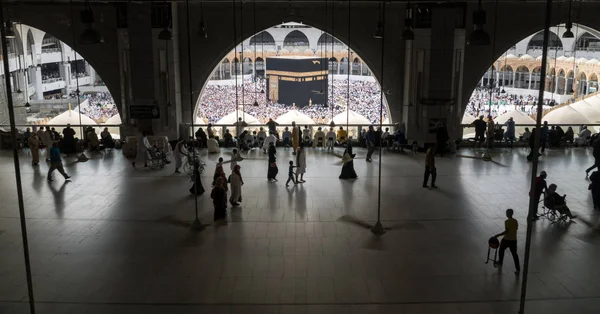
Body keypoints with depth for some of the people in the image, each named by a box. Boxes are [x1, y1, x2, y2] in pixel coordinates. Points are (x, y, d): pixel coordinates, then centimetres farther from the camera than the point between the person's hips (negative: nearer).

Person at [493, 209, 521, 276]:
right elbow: (516, 229, 12)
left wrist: (497, 235, -21)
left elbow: (506, 231, -23)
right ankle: (518, 270, 2)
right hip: (514, 240, 5)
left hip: (506, 239, -5)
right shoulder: (516, 221, 3)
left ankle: (500, 263, 38)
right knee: (514, 254, 8)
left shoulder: (507, 221, -17)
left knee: (501, 250, 21)